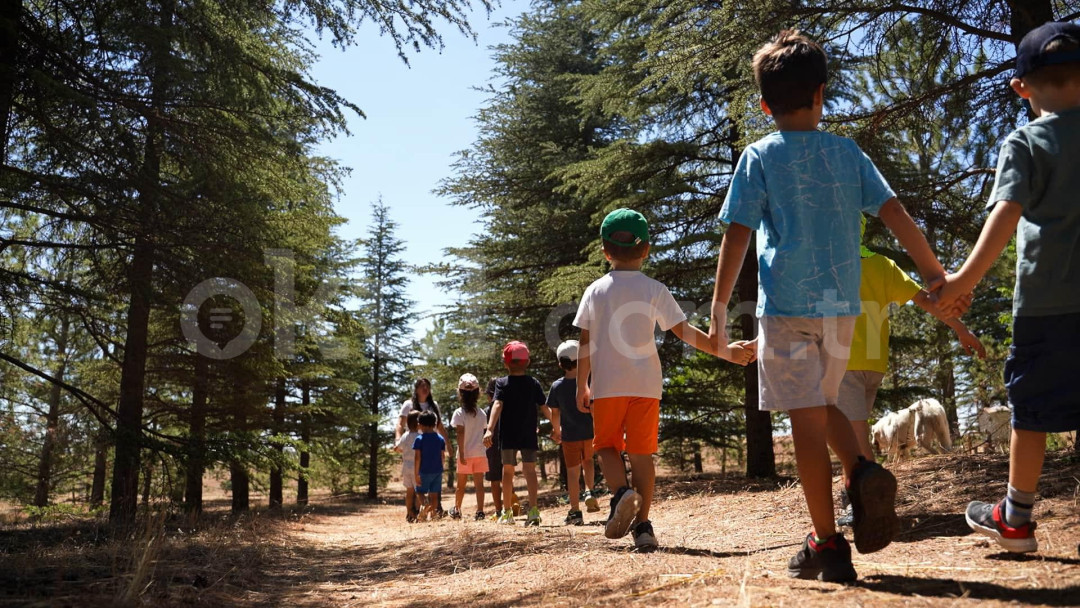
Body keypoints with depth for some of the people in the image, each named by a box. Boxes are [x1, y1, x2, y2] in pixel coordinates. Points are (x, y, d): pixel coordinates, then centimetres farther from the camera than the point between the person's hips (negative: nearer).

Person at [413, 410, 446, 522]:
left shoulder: (420, 439, -9)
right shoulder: (440, 439, 4)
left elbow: (417, 458, -11)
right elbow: (442, 456, 6)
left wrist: (416, 474, -9)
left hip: (425, 471, -4)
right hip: (438, 471, 4)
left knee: (420, 492, 8)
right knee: (434, 495, 10)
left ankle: (425, 504, -21)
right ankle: (432, 513, 9)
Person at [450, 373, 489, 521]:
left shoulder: (459, 413, -9)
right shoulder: (482, 413, 3)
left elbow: (460, 434, -14)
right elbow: (484, 430, 7)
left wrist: (461, 453, -14)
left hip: (465, 453, -2)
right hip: (480, 453, 2)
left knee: (461, 485, 10)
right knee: (479, 483, 1)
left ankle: (456, 510, 23)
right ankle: (480, 511, -5)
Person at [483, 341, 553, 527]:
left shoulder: (502, 383, -2)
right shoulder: (533, 383, 4)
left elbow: (497, 405, -17)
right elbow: (544, 408, 4)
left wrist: (490, 429, -26)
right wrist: (556, 428, 15)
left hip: (508, 435, -1)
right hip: (529, 435, 1)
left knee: (508, 471, 9)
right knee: (529, 469, -2)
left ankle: (507, 512, 15)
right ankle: (533, 508, -18)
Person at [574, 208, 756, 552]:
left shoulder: (595, 291, 4)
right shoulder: (654, 290, 1)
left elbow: (584, 343, 4)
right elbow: (684, 331, -6)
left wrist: (581, 386, 12)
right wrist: (725, 350, -1)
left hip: (606, 383, 0)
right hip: (645, 383, 0)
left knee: (606, 445, 12)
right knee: (642, 452, 5)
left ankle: (621, 492, -16)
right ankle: (642, 526, 4)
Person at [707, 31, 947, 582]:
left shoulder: (759, 157, 0)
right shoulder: (847, 152, 9)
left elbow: (736, 235, -6)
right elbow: (895, 214, 4)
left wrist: (719, 306, 0)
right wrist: (934, 273, 12)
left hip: (787, 304, -4)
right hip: (841, 303, 4)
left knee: (806, 419, -1)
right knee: (823, 404, 23)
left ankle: (826, 544, 3)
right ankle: (862, 471, -4)